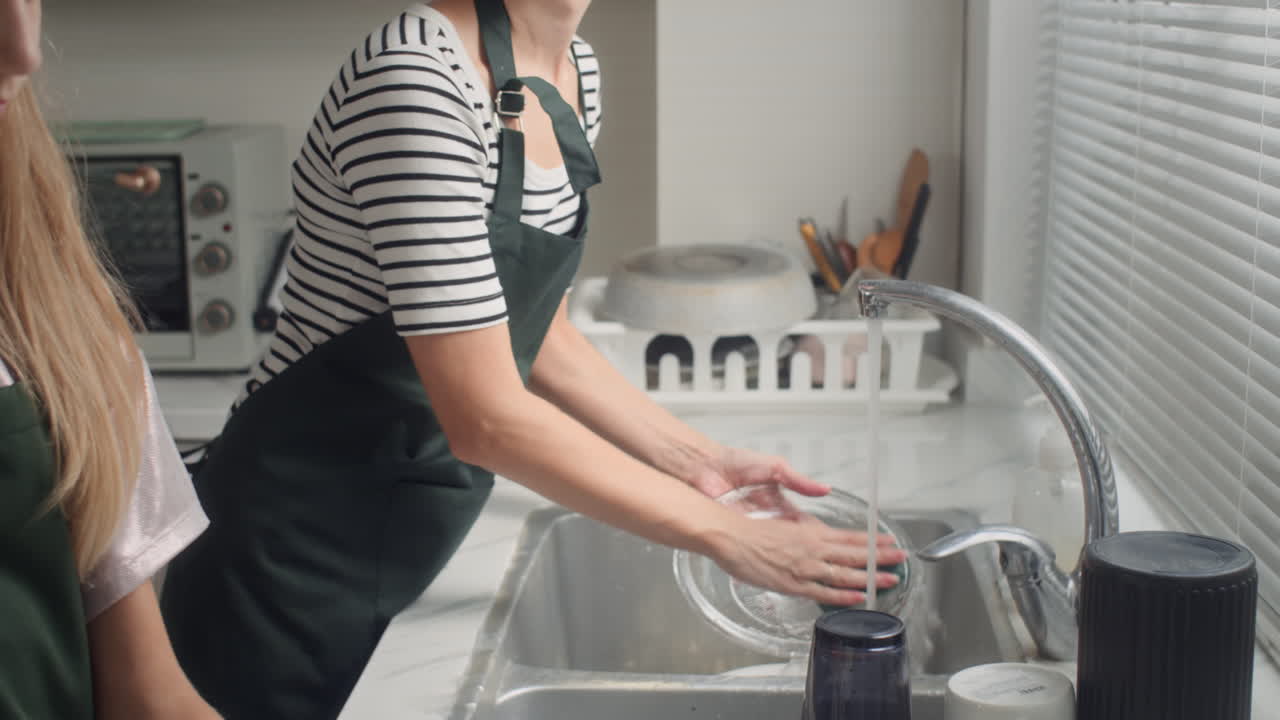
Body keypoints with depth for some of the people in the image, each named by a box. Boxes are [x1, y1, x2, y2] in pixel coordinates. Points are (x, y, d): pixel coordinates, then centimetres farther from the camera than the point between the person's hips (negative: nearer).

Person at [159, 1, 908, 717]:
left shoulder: (576, 71, 1)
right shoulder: (417, 74, -25)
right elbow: (486, 415, -27)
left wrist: (697, 462, 2)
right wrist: (725, 534, -21)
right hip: (295, 558, -7)